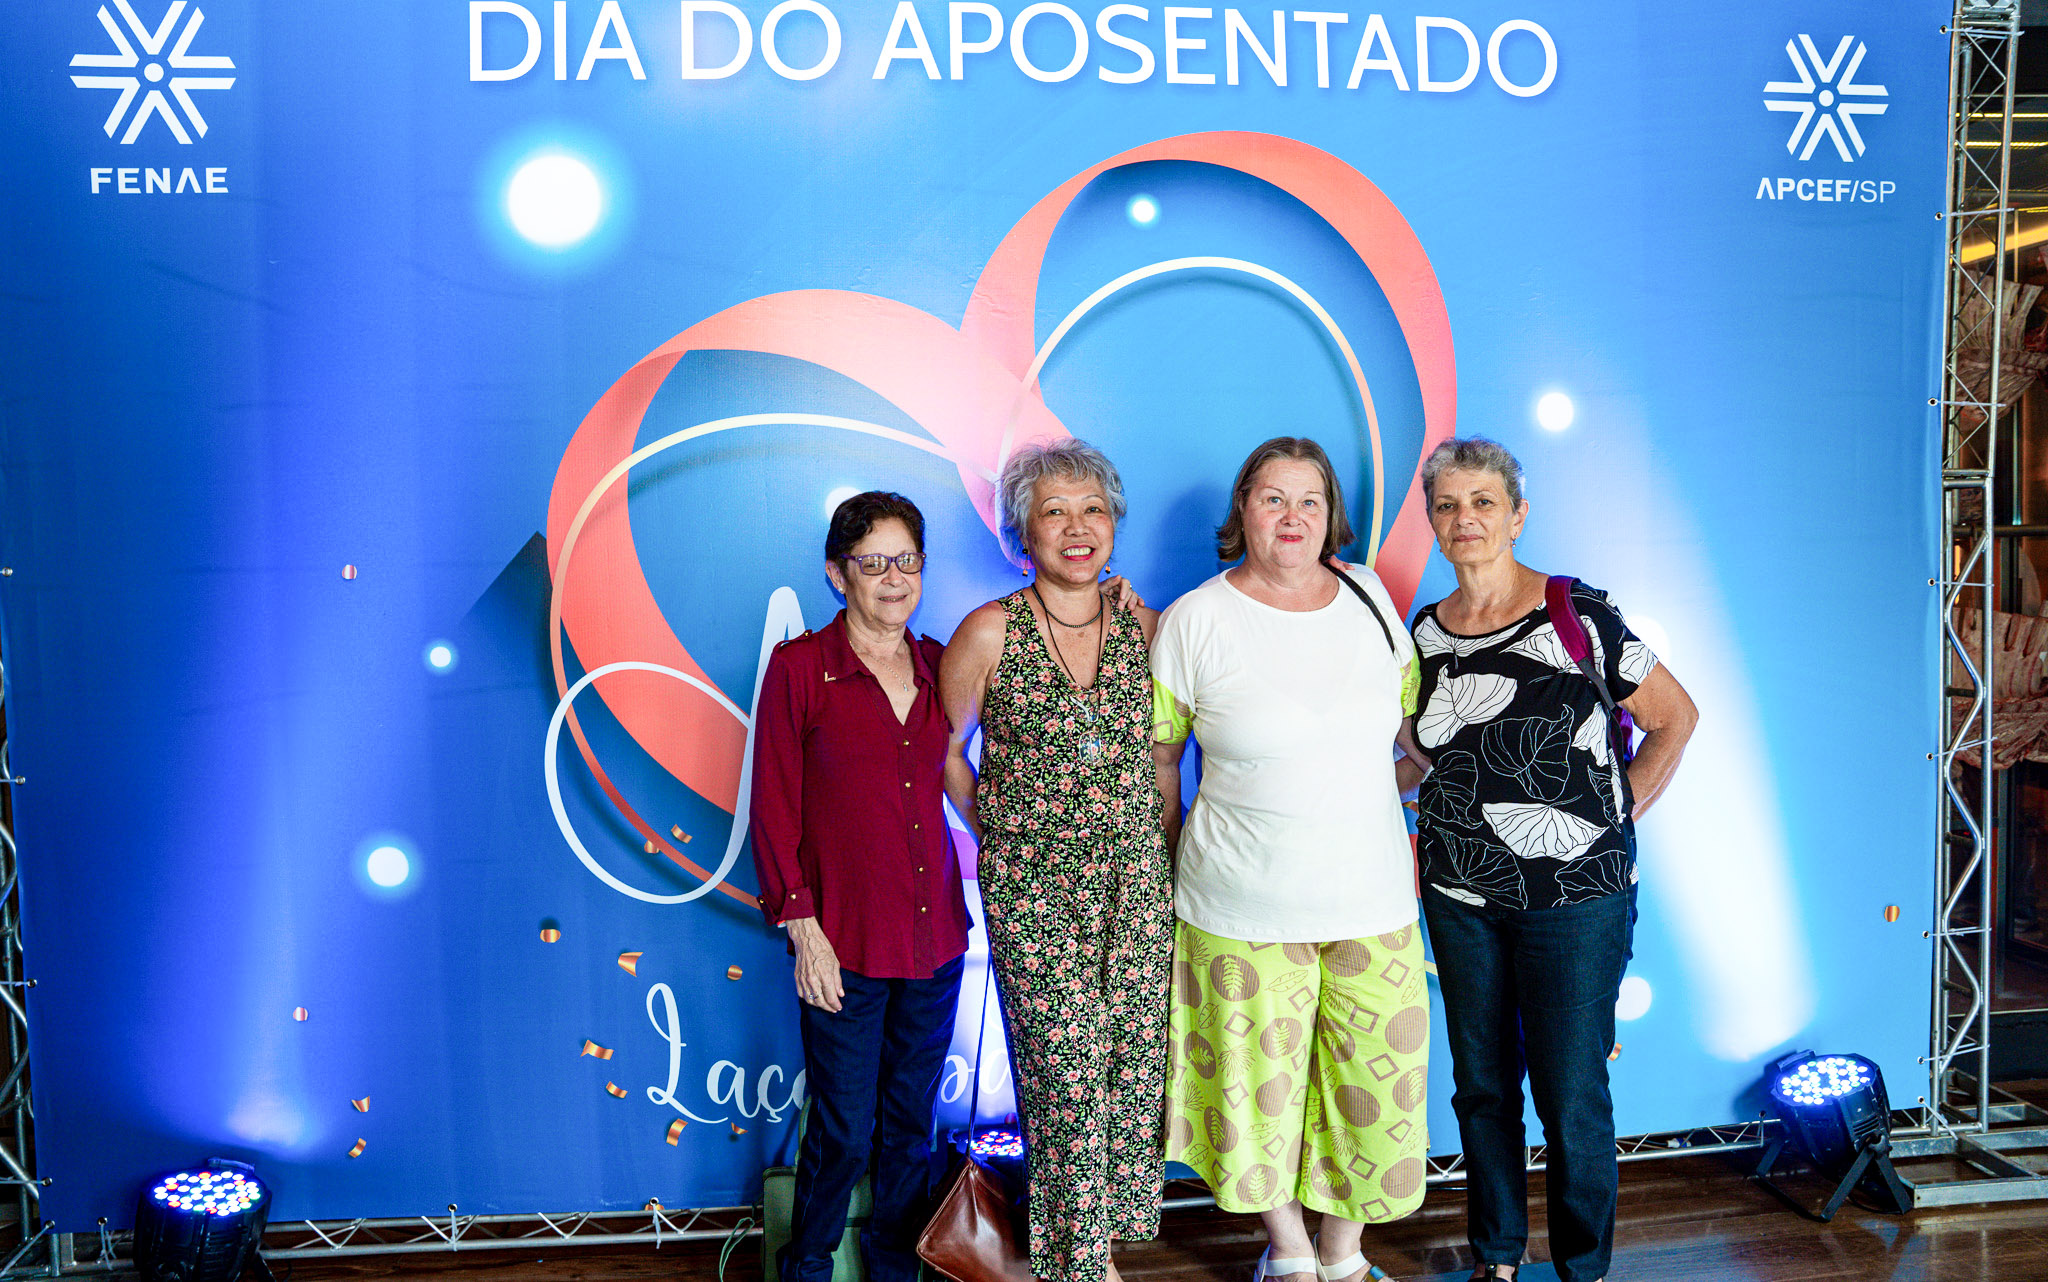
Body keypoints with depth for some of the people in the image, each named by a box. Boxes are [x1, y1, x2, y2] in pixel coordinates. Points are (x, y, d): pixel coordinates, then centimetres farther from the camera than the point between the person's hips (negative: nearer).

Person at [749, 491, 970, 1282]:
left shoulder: (939, 667, 6)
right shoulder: (799, 667, -7)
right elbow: (773, 806, -6)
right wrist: (801, 925, -10)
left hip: (935, 932, 4)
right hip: (845, 940, -4)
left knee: (911, 1119, 15)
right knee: (843, 1128, 4)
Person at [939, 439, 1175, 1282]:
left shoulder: (1143, 627, 4)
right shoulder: (991, 633, -6)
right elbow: (944, 745, 6)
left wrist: (1165, 856, 11)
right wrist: (993, 825, 5)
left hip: (1136, 887, 3)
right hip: (1032, 892, -3)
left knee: (1136, 1071, 7)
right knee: (1067, 1082, -1)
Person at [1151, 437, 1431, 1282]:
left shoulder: (1369, 597, 4)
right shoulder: (1194, 620, -6)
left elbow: (1413, 725, 16)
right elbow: (1156, 753, 3)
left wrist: (1412, 839, 14)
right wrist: (1172, 863, 6)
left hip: (1373, 897, 3)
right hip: (1244, 906, -3)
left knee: (1377, 1081, 9)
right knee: (1259, 1083, 9)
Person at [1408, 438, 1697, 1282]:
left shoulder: (1578, 617, -10)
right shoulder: (1425, 634, 4)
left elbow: (1675, 717, -1)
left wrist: (1614, 820, -4)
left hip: (1574, 895, -4)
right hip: (1460, 895, 4)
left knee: (1570, 1093, 1)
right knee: (1481, 1084, 14)